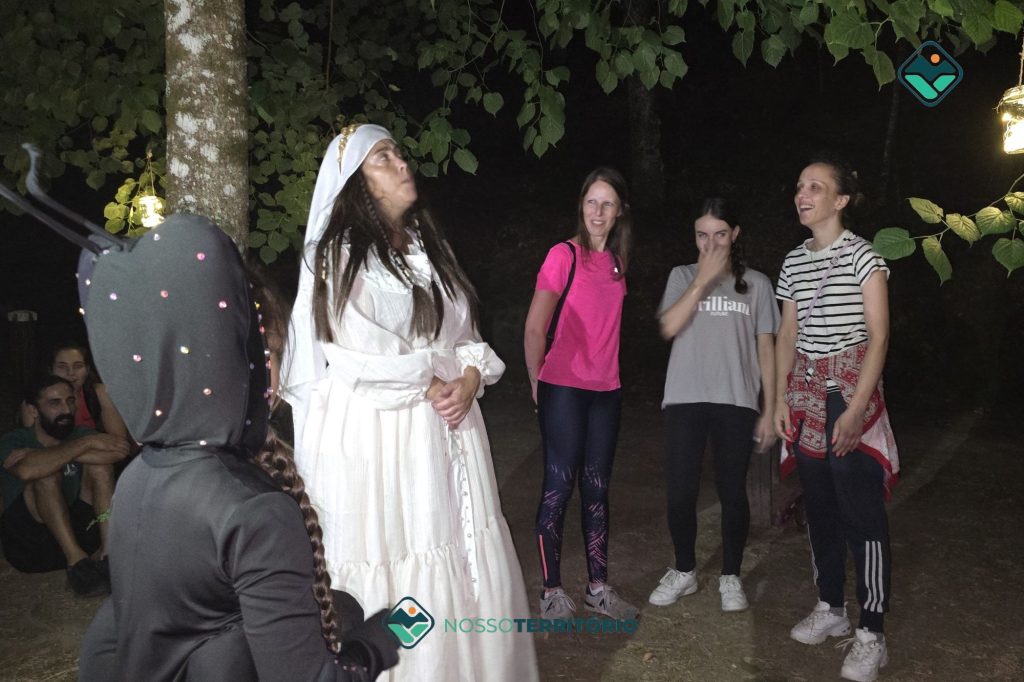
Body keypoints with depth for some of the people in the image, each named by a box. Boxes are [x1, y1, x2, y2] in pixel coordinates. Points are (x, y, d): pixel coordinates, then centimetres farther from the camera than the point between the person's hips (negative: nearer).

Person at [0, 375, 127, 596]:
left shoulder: (79, 435, 7)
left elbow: (119, 451, -17)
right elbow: (27, 470, -31)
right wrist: (87, 443, -25)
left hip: (76, 532, 3)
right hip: (28, 542, -3)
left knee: (99, 457, -14)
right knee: (47, 473, -26)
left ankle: (106, 551, -26)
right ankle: (77, 562, -33)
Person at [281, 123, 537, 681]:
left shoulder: (430, 247, 16)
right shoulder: (338, 255, -6)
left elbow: (467, 336, 14)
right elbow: (357, 357, -15)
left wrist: (470, 379, -6)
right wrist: (432, 379, -6)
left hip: (447, 435, 6)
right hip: (374, 440, -6)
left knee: (470, 570, 8)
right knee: (395, 582, 1)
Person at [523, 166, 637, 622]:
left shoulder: (617, 261, 10)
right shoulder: (564, 254, -9)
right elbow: (534, 329, -9)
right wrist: (537, 385, -3)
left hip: (606, 390, 6)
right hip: (564, 388, -6)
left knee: (597, 487, 12)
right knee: (560, 486, 0)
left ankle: (598, 587, 22)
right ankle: (552, 591, 11)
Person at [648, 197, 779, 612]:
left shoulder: (756, 283, 7)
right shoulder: (682, 276, 7)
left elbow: (766, 349, 6)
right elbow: (668, 327, -10)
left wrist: (770, 410, 2)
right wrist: (703, 279, -13)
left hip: (736, 403, 0)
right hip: (685, 401, 0)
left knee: (732, 491, 4)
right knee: (680, 492, 2)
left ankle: (730, 577, 22)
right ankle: (684, 572, 23)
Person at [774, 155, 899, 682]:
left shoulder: (862, 255, -7)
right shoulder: (793, 261, 10)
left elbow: (879, 337, -11)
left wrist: (856, 408, -18)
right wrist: (780, 397, 5)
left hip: (850, 391, -6)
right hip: (806, 393, 6)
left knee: (862, 512, -3)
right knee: (818, 505, 13)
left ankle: (871, 633, 6)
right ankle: (830, 608, 27)